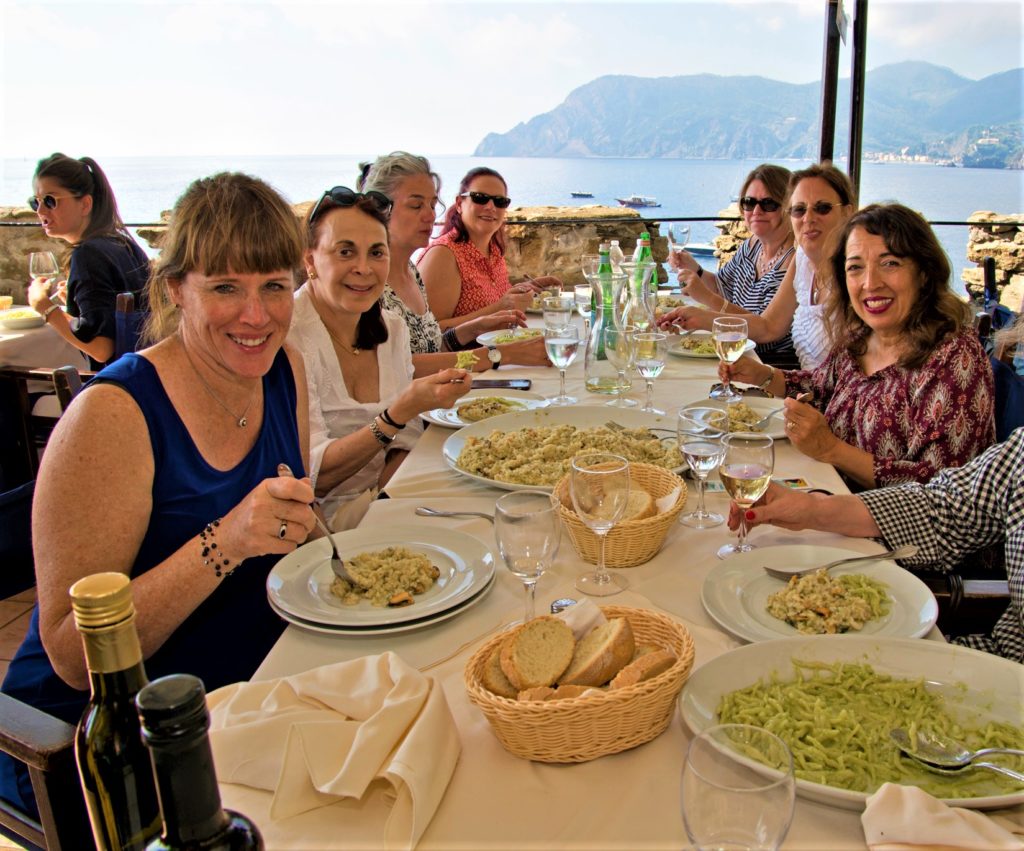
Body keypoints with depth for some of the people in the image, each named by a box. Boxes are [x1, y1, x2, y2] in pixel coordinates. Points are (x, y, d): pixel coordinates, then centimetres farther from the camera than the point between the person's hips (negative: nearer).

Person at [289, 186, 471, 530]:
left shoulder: (392, 328, 3)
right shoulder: (287, 337, -18)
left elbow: (405, 443, 7)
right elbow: (312, 476, -20)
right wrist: (404, 409, -30)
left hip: (381, 501, 7)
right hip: (316, 521, -6)